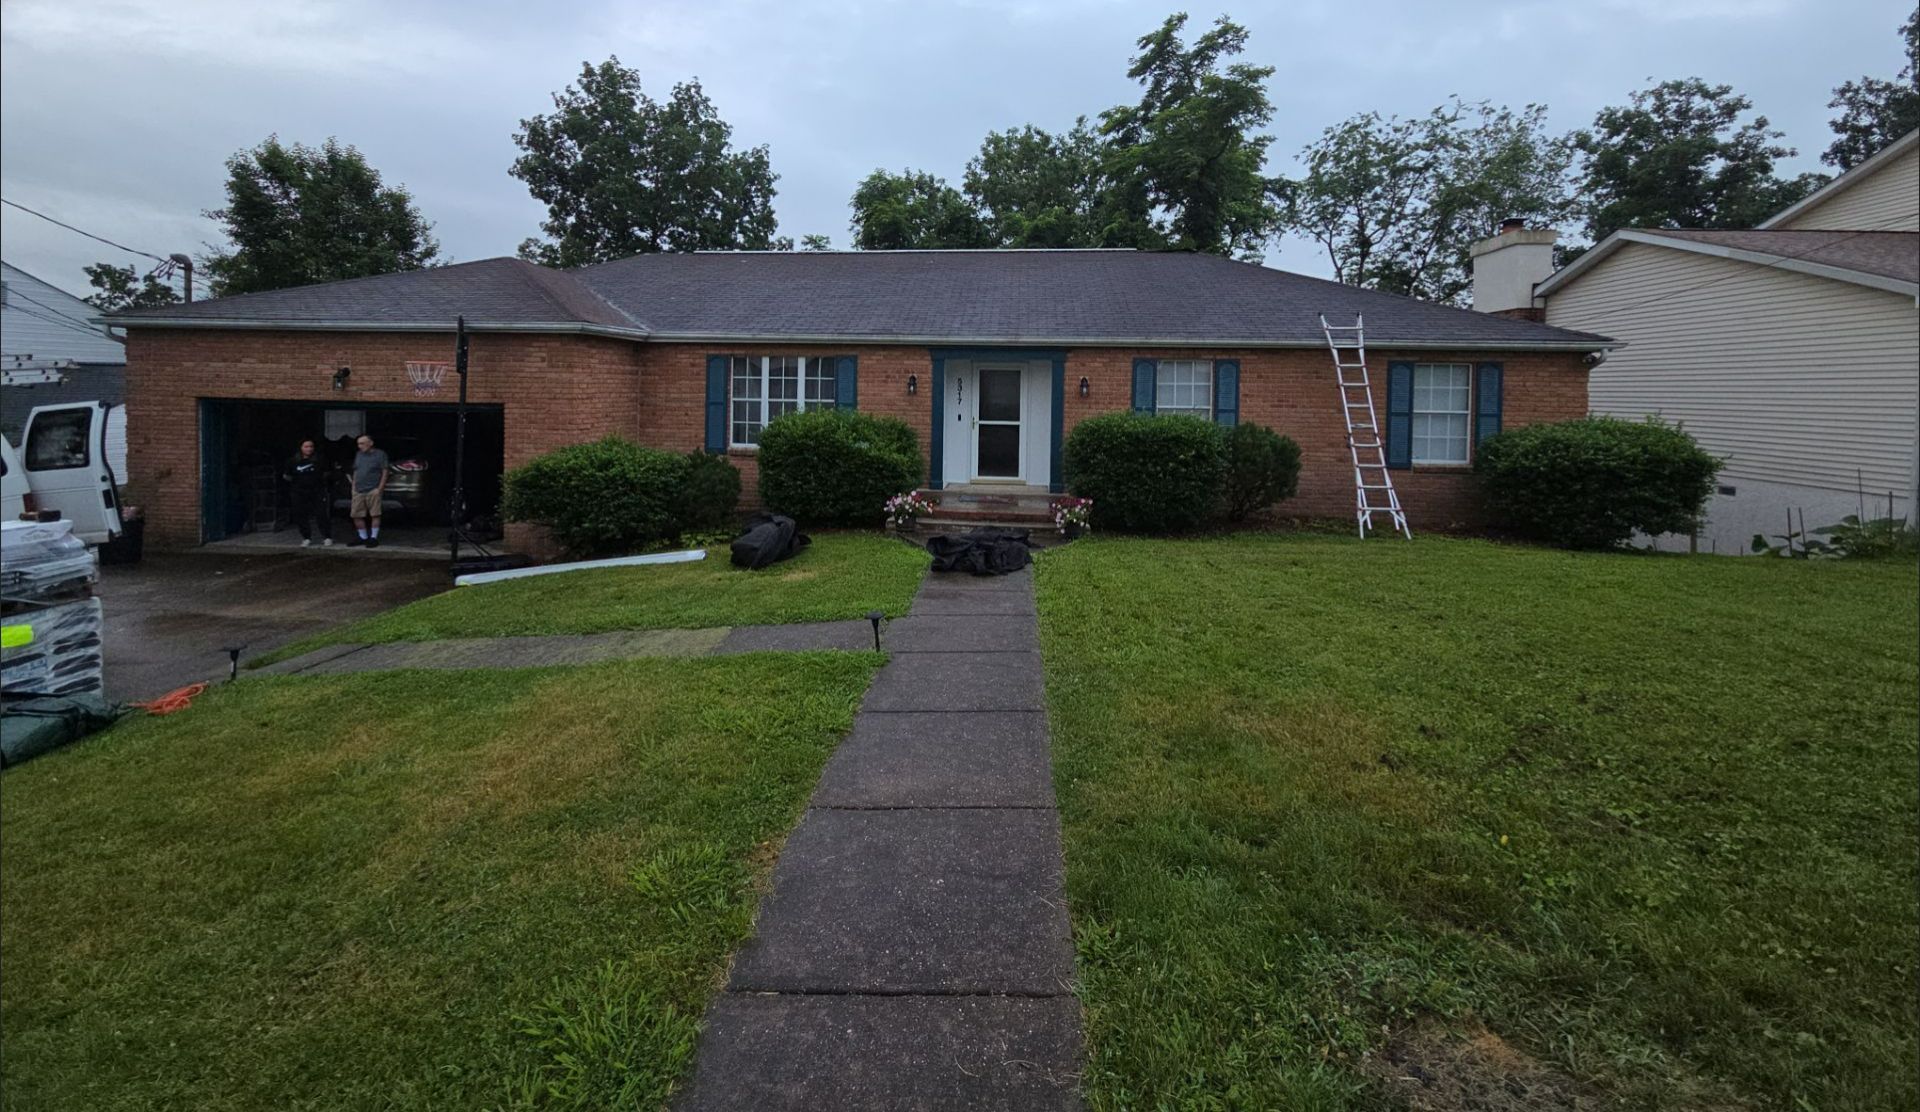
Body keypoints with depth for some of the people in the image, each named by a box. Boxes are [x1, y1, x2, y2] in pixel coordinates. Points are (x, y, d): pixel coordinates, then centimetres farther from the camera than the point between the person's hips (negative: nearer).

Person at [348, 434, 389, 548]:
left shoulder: (380, 454, 0)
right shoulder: (358, 454, 16)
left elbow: (384, 473, -4)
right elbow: (355, 472, 22)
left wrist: (379, 489, -12)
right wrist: (353, 487, 12)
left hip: (373, 490, -6)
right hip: (358, 491, 6)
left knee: (375, 514, -6)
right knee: (356, 515, 4)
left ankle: (374, 538, 1)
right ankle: (363, 537, 16)